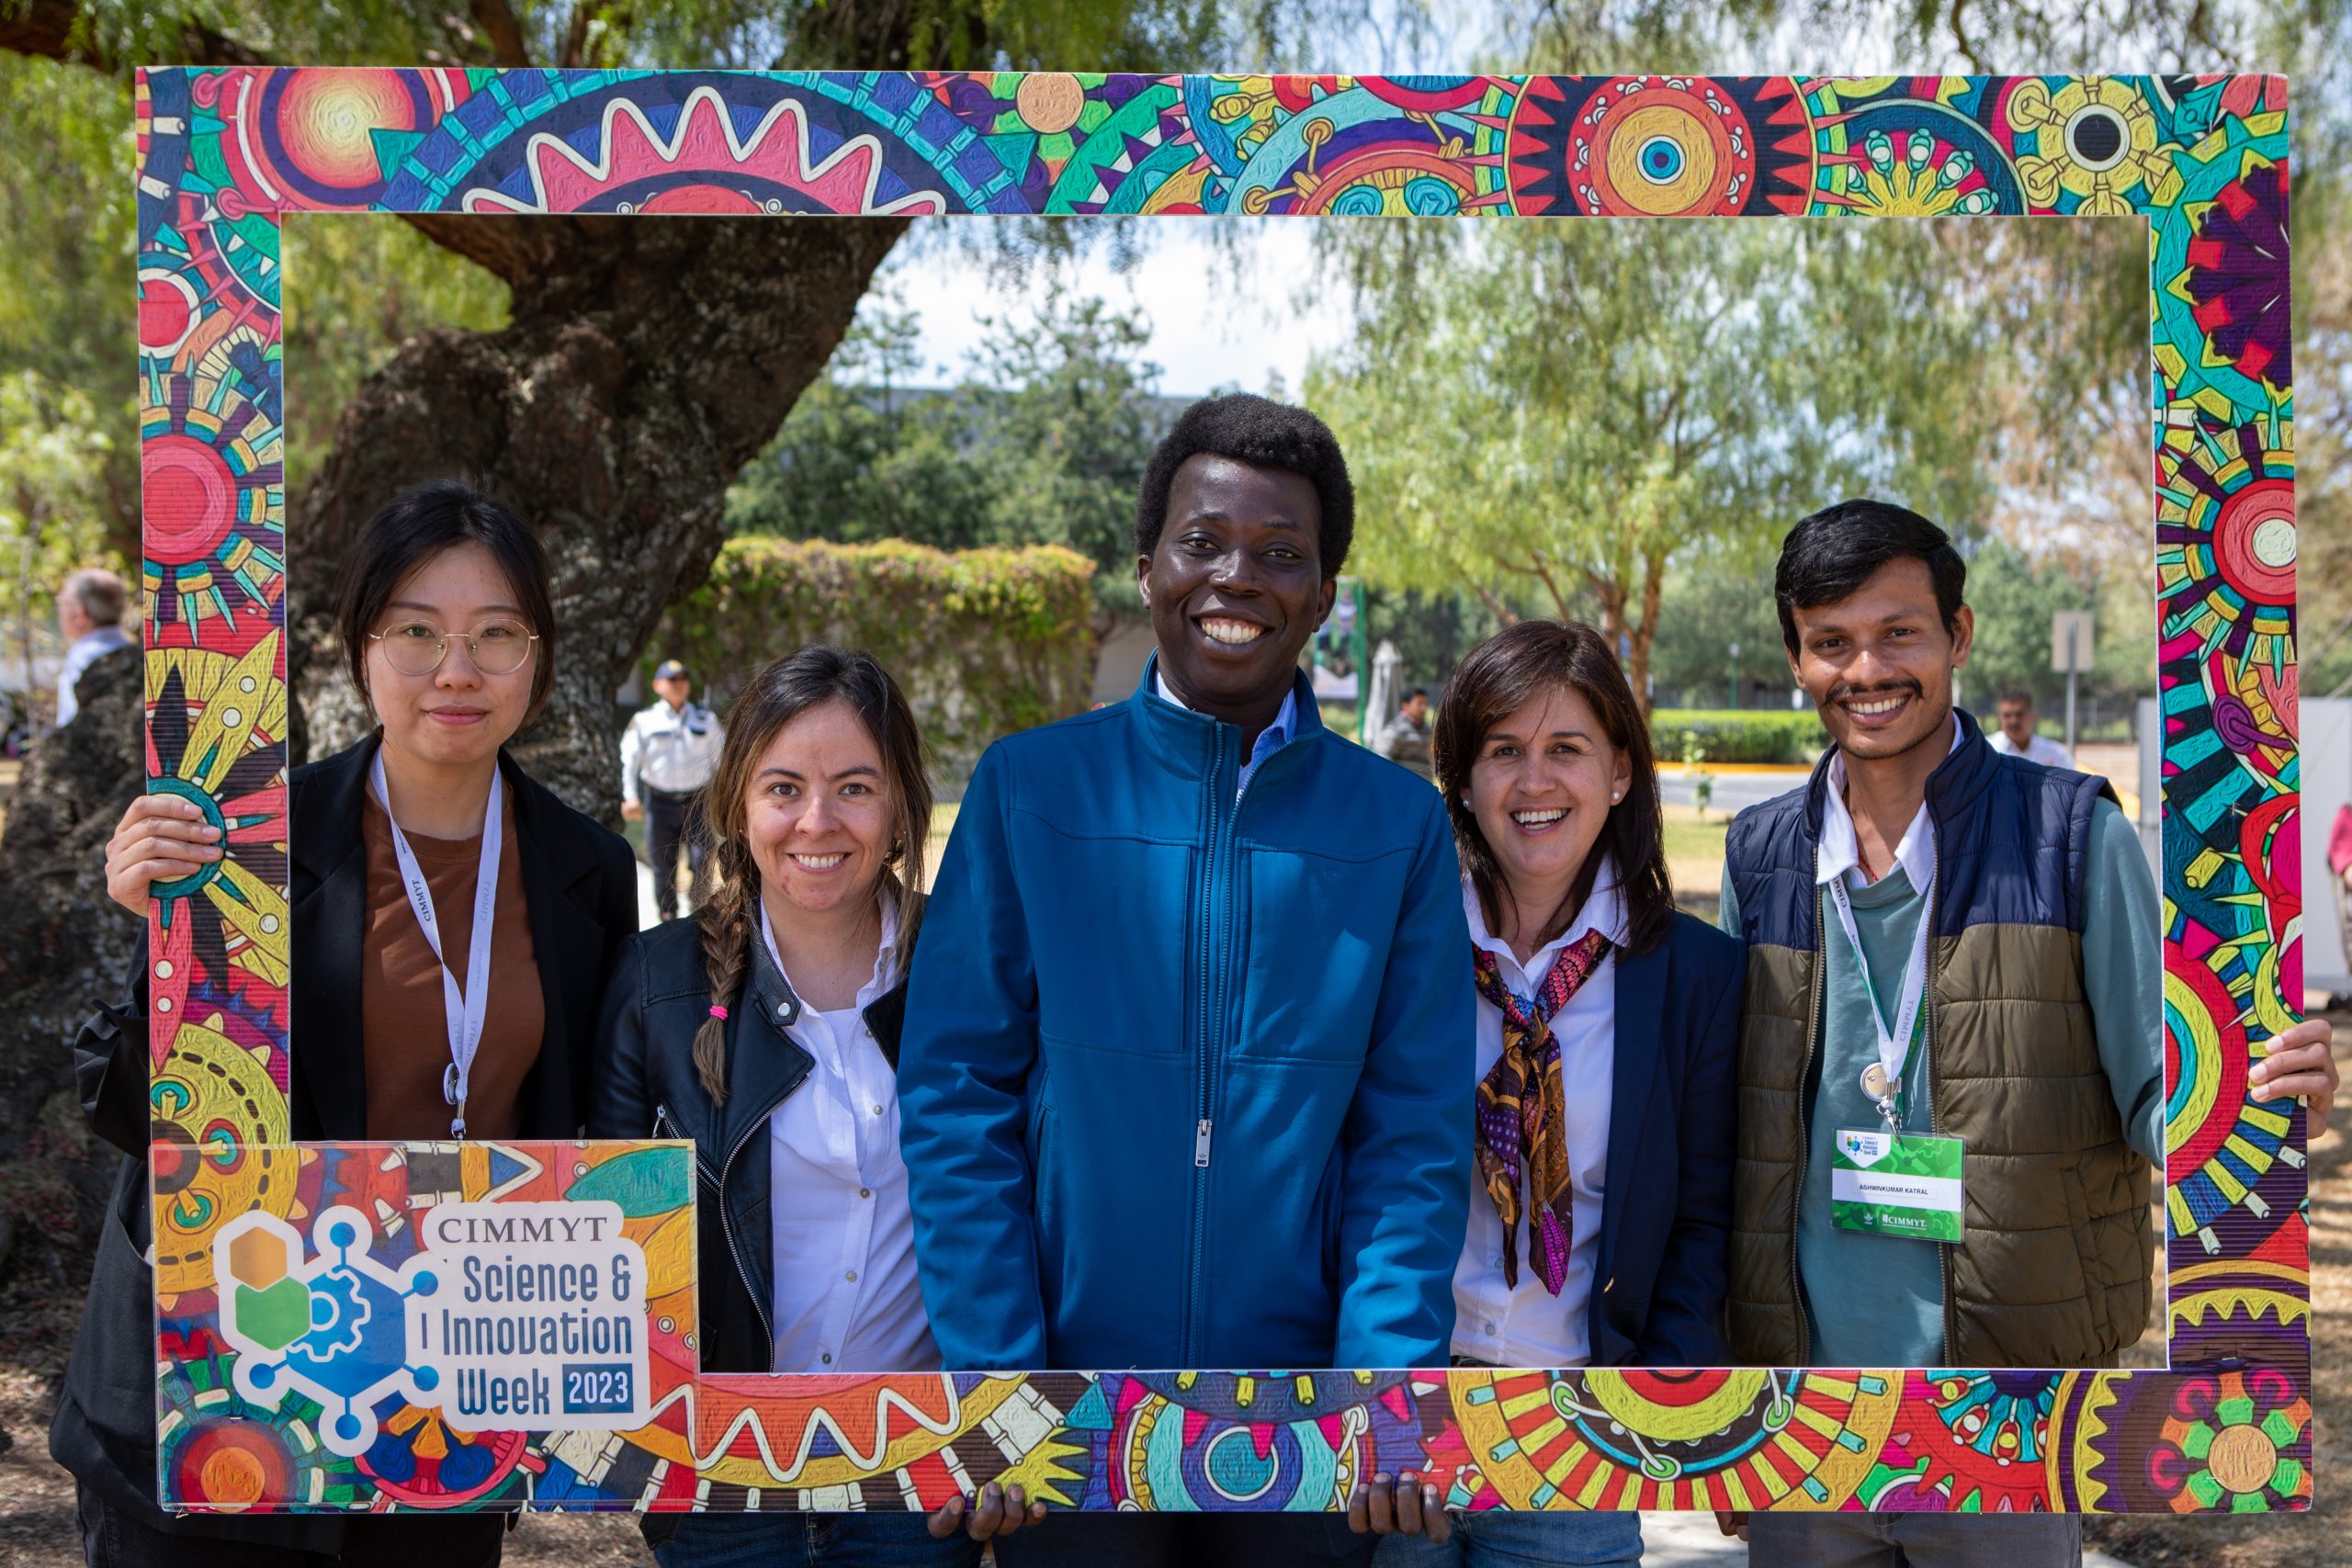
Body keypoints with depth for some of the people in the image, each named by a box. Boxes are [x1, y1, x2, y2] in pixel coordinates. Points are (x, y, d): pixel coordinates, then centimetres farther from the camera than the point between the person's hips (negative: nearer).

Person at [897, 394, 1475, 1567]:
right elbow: (954, 1097, -3)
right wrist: (994, 1377, -9)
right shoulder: (1027, 788, -2)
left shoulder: (1400, 828, 0)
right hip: (1070, 1402, -1)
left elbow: (1417, 1143, -1)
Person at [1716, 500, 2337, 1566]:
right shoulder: (1759, 857, 4)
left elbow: (2153, 1096, -3)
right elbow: (1730, 1132, 9)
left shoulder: (2073, 837, -6)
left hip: (2007, 1433, -2)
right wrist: (1714, 1406, 7)